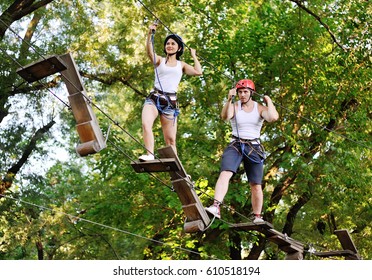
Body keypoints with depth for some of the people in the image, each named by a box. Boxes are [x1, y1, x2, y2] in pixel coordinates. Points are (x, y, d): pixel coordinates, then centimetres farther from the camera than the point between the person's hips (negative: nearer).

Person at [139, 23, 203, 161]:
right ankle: (150, 155, -39)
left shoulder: (181, 65, 16)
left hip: (171, 101, 1)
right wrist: (150, 34, -22)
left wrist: (193, 56, 12)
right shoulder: (159, 60, 12)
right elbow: (149, 51, -10)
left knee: (170, 139, -1)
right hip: (154, 97, -1)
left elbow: (198, 72, 0)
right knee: (145, 124, -30)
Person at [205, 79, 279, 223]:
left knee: (256, 185, 3)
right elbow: (225, 116, -19)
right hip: (235, 146, -1)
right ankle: (216, 207, -38)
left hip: (254, 148, 1)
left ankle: (257, 216, 16)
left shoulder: (260, 108, 4)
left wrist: (269, 101, -4)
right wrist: (230, 99, -30)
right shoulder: (235, 106, 3)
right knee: (225, 173, -25)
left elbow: (273, 117, -17)